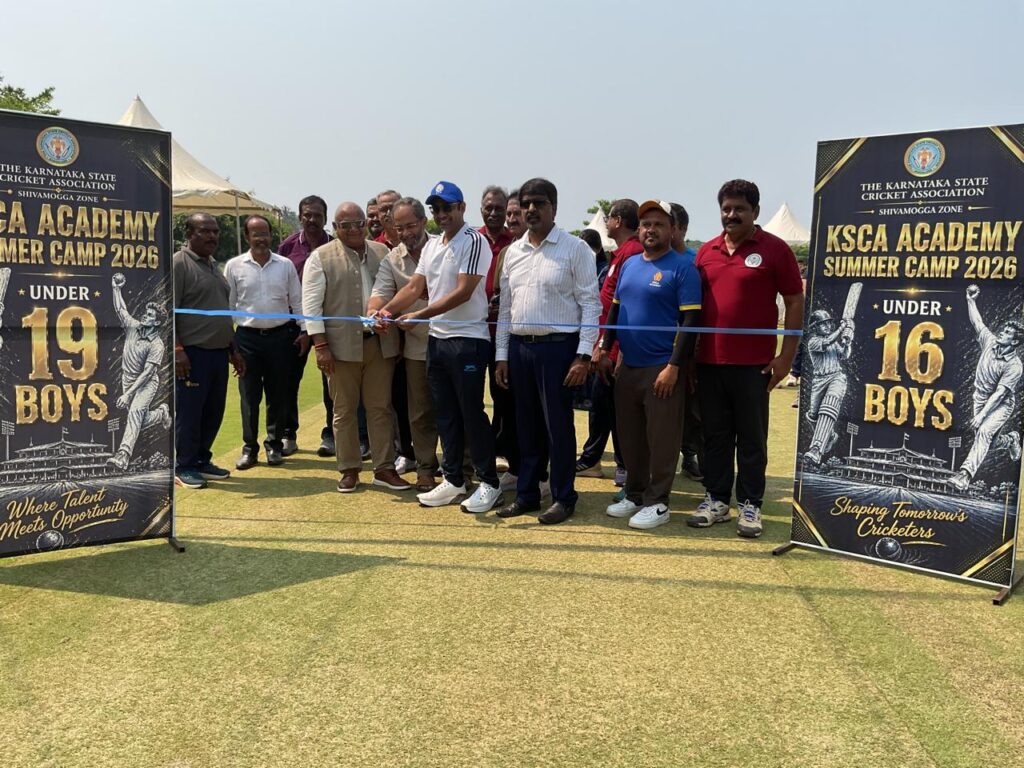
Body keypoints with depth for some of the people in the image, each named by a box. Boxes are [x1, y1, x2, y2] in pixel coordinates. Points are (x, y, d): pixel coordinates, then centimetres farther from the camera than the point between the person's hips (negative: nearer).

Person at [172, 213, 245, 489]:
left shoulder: (214, 266, 19)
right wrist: (177, 349, -20)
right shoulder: (178, 264, -7)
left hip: (219, 353, 8)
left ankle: (202, 460, 24)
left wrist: (233, 350, 21)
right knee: (189, 412, -1)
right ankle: (184, 466, 10)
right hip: (193, 353, -8)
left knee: (213, 412, 12)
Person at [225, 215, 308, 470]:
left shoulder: (286, 265, 4)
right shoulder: (234, 266, 1)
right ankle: (249, 447, 14)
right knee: (249, 394, 4)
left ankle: (275, 444, 19)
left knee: (278, 394, 7)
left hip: (280, 335, 1)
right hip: (247, 337, -1)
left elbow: (297, 300, 8)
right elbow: (227, 304, 4)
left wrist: (304, 330, 2)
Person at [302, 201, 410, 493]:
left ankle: (384, 468, 15)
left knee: (380, 408, 7)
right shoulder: (321, 258, -2)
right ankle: (349, 469, 18)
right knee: (344, 411, 7)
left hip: (380, 344, 3)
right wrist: (320, 345, -12)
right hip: (342, 346, -3)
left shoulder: (382, 253, 9)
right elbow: (311, 304, -6)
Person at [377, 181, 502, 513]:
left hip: (468, 339, -8)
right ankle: (453, 481, 22)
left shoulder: (474, 242, -10)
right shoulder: (431, 246, 15)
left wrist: (419, 316, -22)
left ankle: (489, 484, 10)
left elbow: (463, 292, -18)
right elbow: (414, 287, 11)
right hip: (436, 338, 8)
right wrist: (387, 310, -6)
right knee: (445, 414, 12)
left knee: (472, 413, -2)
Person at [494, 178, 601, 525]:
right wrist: (501, 355, 11)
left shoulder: (575, 248, -4)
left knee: (558, 425, 1)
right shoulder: (513, 252, 12)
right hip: (519, 346, 5)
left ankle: (563, 498, 13)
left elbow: (590, 304, -7)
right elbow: (505, 307, 15)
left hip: (558, 346, -5)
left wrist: (583, 356, -13)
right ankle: (526, 494, 24)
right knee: (527, 424, 13)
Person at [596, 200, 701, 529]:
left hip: (662, 368, -7)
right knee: (629, 436, 14)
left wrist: (674, 366, -18)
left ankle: (657, 502, 12)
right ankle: (634, 494, 27)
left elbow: (690, 321, -13)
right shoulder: (629, 264, 13)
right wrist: (604, 348, 12)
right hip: (628, 366, 7)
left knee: (661, 440, 1)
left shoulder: (682, 267, -8)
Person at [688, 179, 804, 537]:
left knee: (752, 438, 5)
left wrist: (787, 355, -8)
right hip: (709, 361, 4)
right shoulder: (706, 251, 10)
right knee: (715, 435, 11)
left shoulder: (774, 249, -2)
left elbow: (795, 302, -2)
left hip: (754, 363, -4)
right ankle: (716, 500, 21)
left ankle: (750, 505, 14)